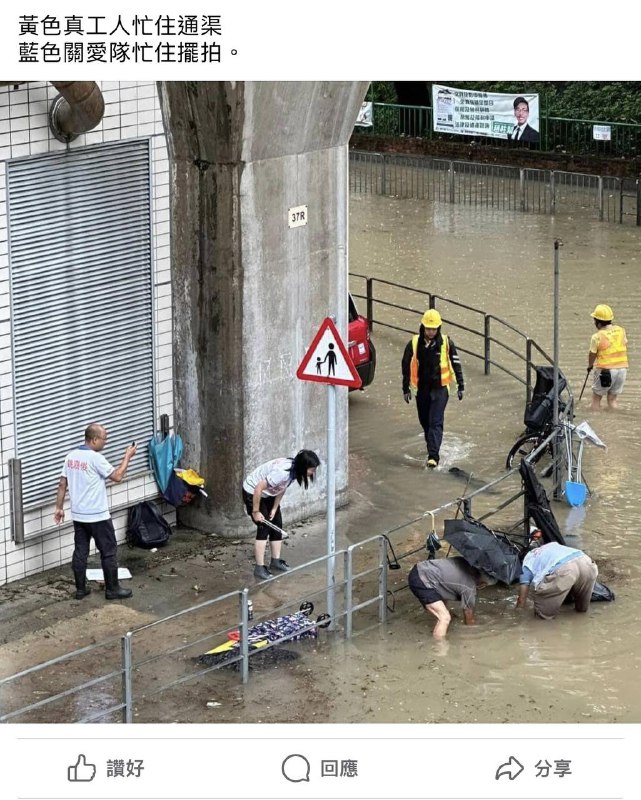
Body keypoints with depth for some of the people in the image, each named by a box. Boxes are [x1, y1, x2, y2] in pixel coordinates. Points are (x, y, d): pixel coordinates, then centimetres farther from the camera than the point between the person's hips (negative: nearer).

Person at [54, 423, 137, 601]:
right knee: (108, 552, 4)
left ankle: (80, 589, 14)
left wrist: (59, 508, 14)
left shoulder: (71, 456, 4)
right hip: (98, 516, -7)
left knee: (80, 551, 11)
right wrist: (127, 457, -1)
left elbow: (62, 484, 7)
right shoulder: (95, 458, -19)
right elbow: (117, 476, -12)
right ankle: (112, 589, 9)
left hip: (78, 515, 7)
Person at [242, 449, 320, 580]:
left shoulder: (295, 470, -11)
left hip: (268, 494, 9)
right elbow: (258, 488, -34)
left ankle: (276, 561, 19)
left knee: (277, 526, 8)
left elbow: (281, 489, 2)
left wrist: (274, 509, -2)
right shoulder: (282, 472, -38)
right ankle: (259, 568, -10)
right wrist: (255, 512, -24)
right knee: (264, 528, -12)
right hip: (252, 492, -9)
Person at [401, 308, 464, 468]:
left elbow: (456, 364, 4)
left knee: (436, 423, -11)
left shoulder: (446, 343, -5)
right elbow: (406, 366, 7)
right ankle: (432, 448, 33)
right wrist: (406, 389, 9)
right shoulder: (414, 344, -2)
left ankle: (433, 455, -16)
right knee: (425, 422, 13)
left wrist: (461, 386, 5)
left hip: (440, 389, -3)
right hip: (421, 389, 3)